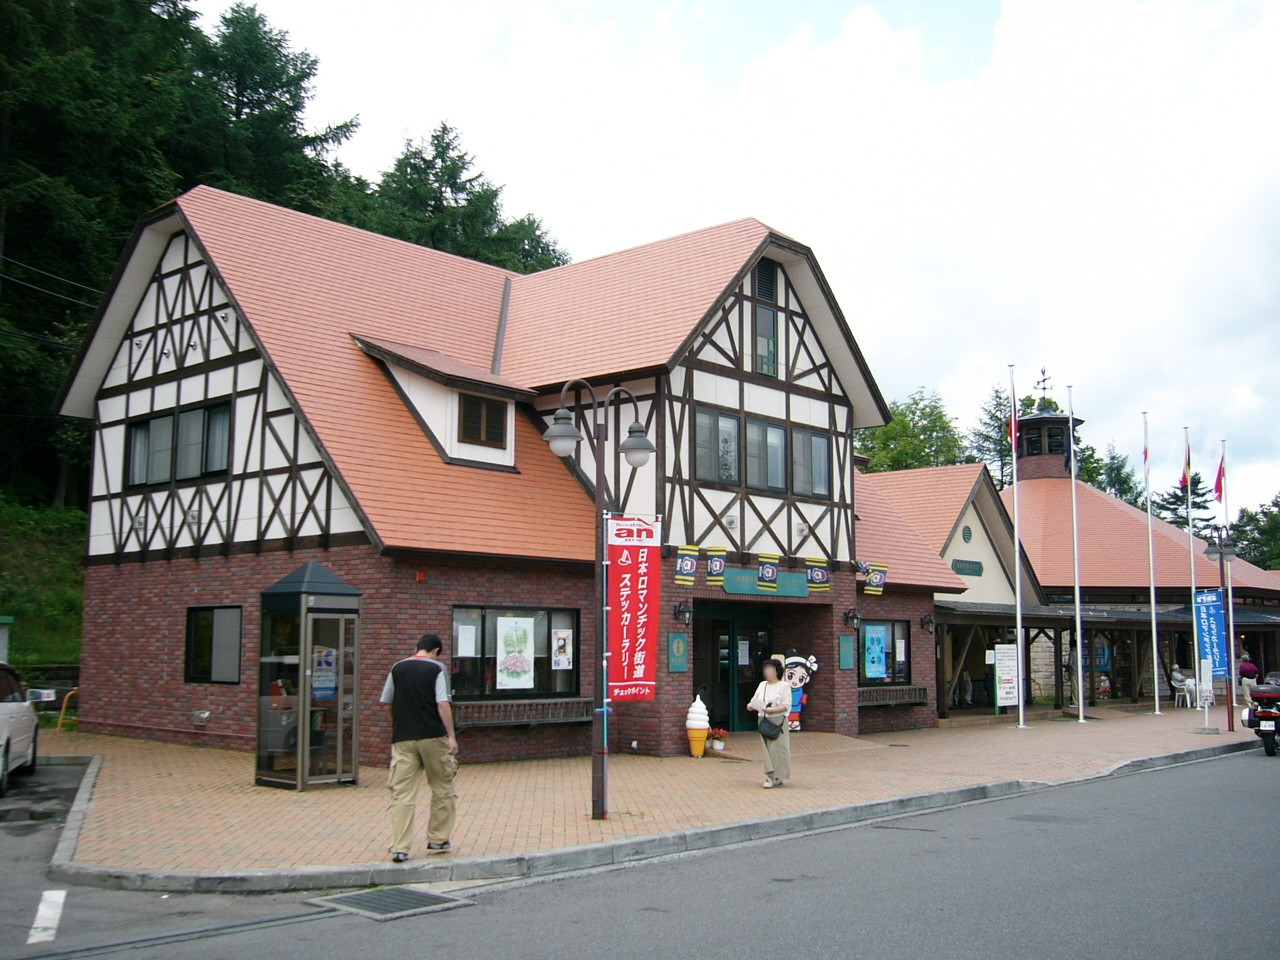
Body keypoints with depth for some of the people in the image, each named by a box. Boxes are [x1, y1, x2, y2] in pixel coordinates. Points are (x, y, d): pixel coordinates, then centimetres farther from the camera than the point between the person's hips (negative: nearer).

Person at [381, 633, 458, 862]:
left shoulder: (397, 669, 8)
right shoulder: (436, 668, -4)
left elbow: (387, 704, 13)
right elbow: (443, 704, -12)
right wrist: (451, 736, -9)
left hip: (402, 739, 3)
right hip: (433, 737, -3)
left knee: (402, 794, 2)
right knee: (442, 790, 15)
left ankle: (399, 848, -3)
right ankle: (438, 840, 22)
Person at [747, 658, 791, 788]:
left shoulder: (784, 686, -3)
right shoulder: (762, 685, 16)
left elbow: (786, 706, -11)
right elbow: (755, 699, 14)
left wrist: (771, 710, -24)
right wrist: (751, 705, -9)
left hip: (778, 720, -5)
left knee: (777, 747, -6)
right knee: (767, 748, 2)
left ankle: (777, 776, -1)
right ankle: (771, 775, 6)